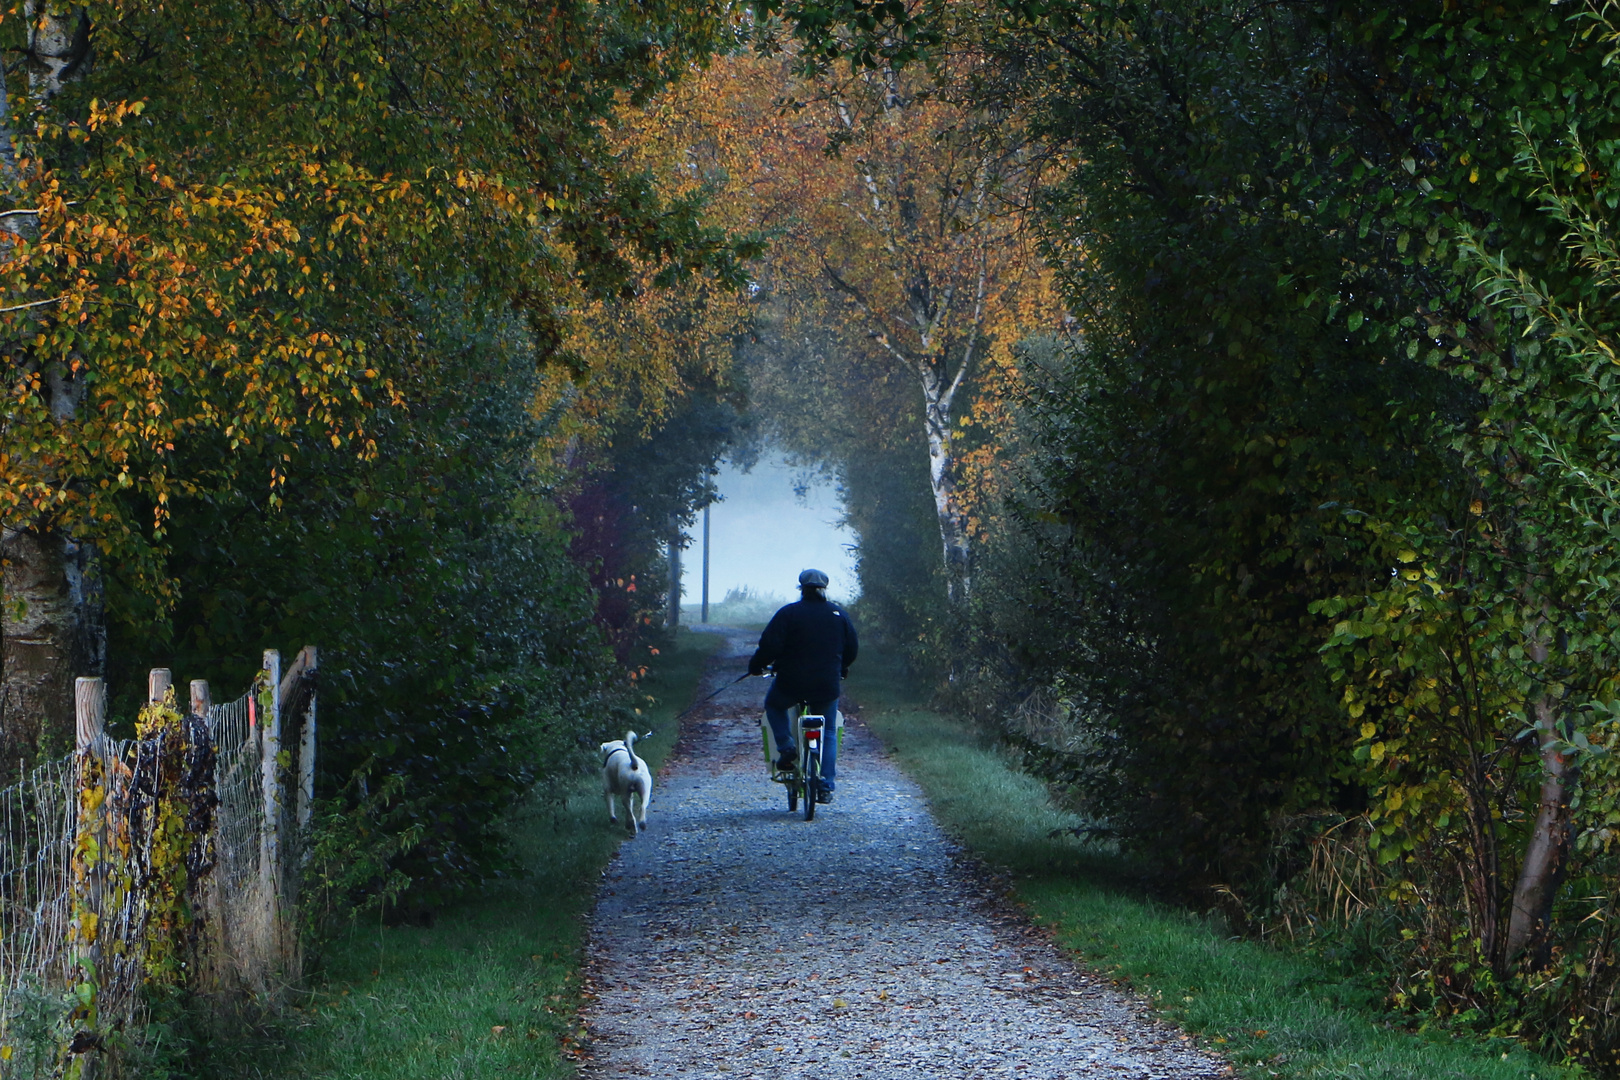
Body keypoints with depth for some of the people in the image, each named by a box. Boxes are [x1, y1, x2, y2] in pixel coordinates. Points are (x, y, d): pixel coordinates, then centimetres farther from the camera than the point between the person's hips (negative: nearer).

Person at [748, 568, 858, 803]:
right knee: (829, 733, 16)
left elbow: (770, 645, -12)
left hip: (791, 683, -3)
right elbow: (851, 648, 14)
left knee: (774, 705, 28)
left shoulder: (788, 614, -7)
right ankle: (826, 786, 7)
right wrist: (841, 668, 33)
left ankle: (787, 746, 6)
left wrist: (756, 665, 6)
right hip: (827, 686, 3)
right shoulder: (839, 614, 6)